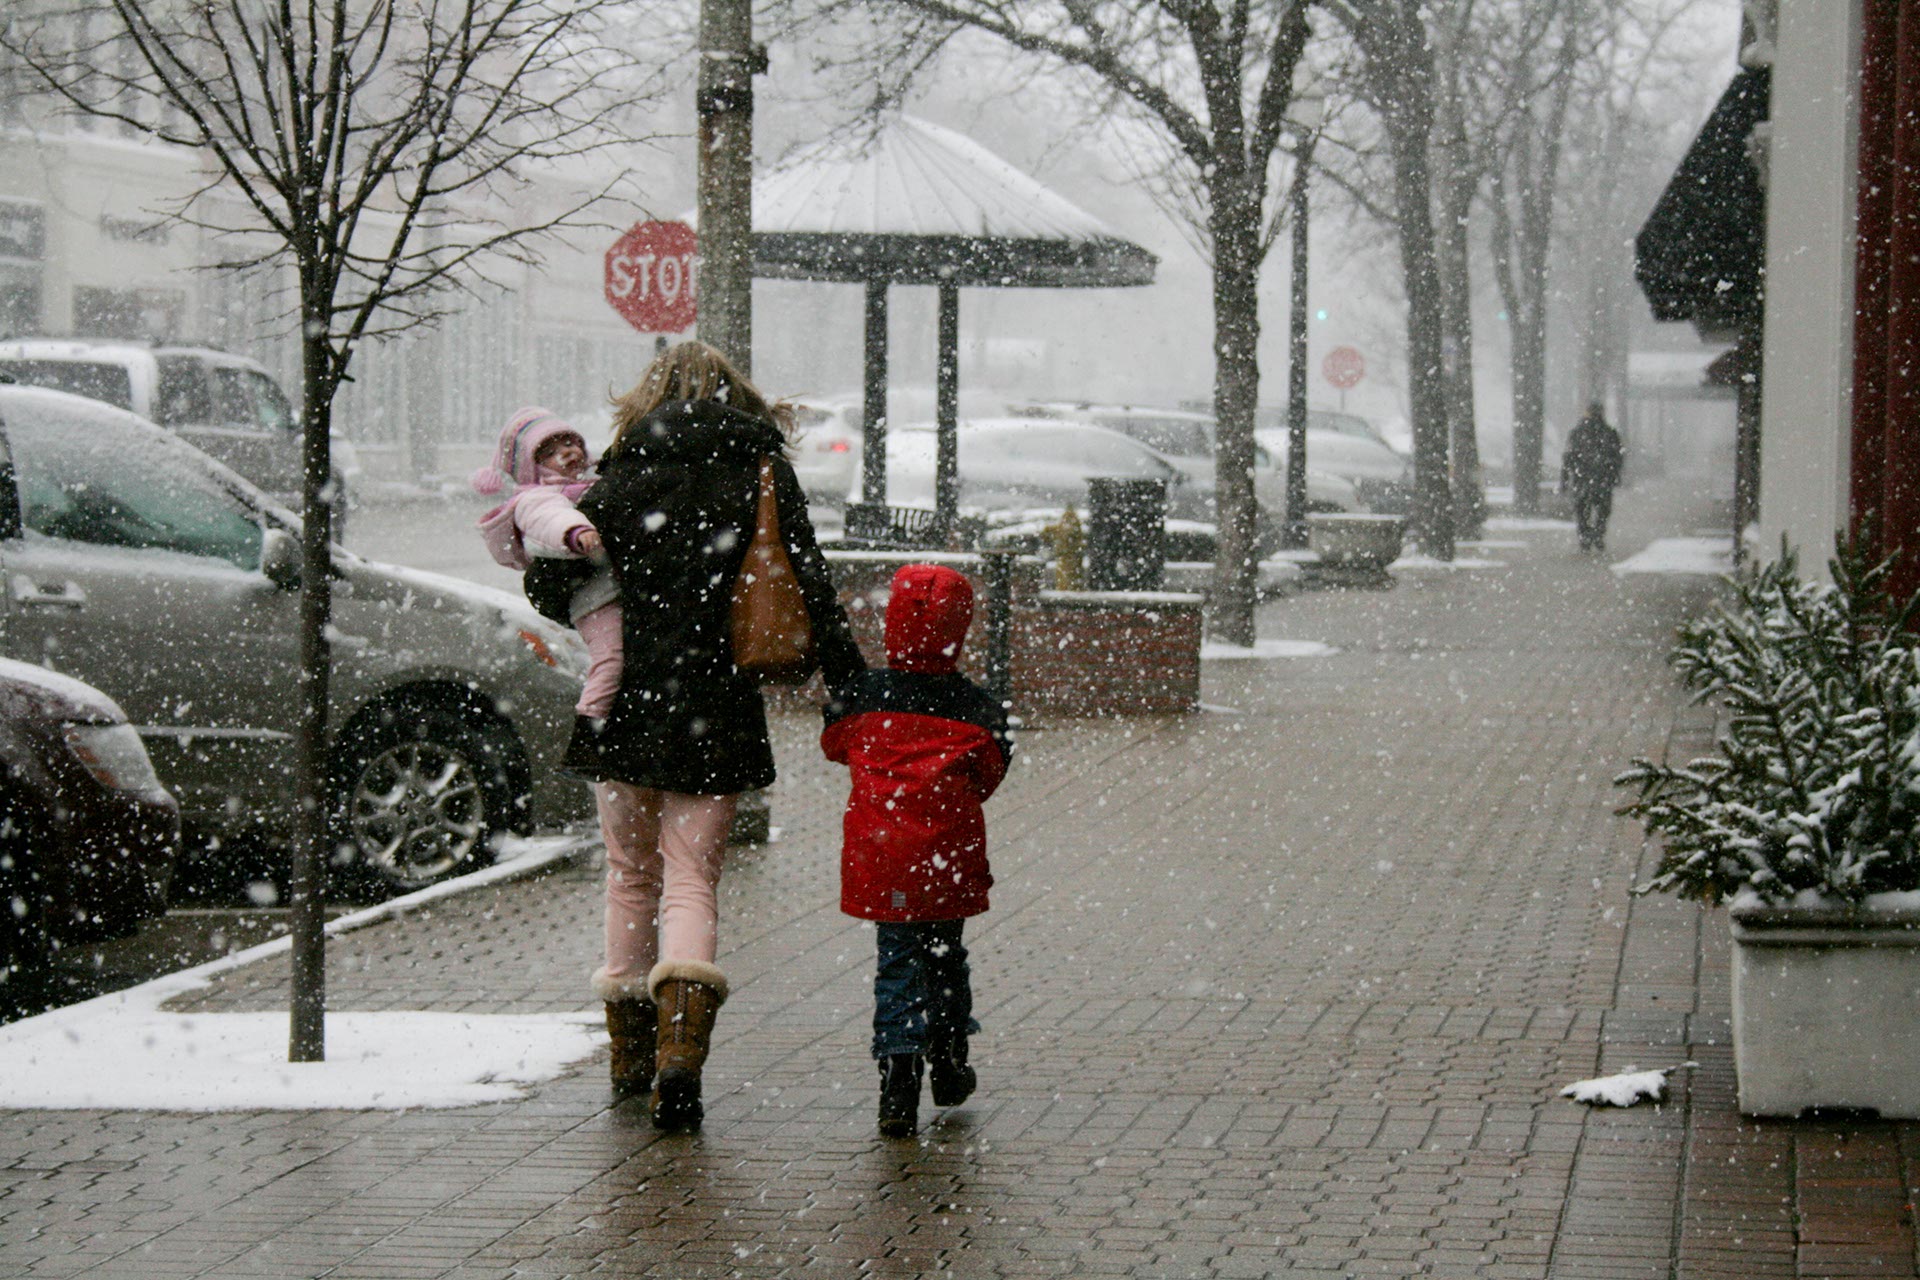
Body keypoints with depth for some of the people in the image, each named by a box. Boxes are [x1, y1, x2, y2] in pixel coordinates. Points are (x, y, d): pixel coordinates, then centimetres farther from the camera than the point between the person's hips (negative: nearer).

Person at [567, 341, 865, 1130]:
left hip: (627, 704, 0)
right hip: (714, 710, 0)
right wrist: (853, 691, 4)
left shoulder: (625, 477, 2)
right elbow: (814, 591, -1)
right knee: (692, 879, 3)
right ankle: (681, 1045, -21)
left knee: (631, 877, 15)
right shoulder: (764, 474, 3)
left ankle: (631, 1057, 21)